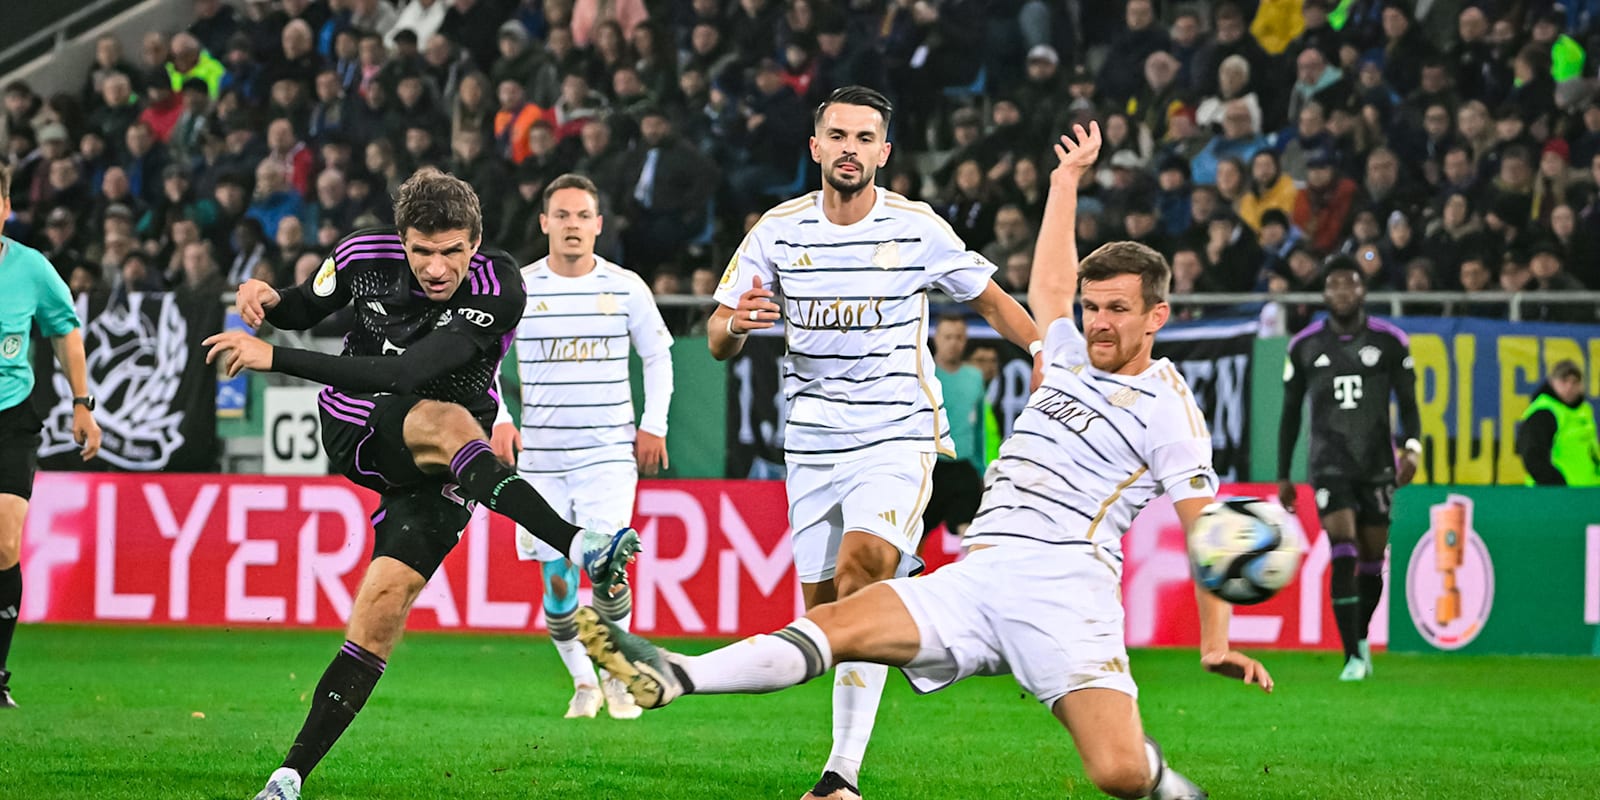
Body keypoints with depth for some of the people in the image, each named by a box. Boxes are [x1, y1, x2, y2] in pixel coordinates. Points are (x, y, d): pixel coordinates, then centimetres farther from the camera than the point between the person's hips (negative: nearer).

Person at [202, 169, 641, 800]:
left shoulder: (497, 291, -23)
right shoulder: (364, 255, -10)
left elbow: (402, 376, -31)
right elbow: (307, 308, 14)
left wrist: (276, 358, -33)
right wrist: (266, 302, -12)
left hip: (437, 464, -1)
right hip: (356, 433, 1)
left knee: (386, 602, -15)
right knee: (447, 421, -32)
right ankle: (580, 547, -51)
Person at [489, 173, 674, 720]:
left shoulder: (626, 287, 2)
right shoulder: (518, 287, 1)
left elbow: (657, 356, 13)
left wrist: (654, 425, 5)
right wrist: (500, 418, -3)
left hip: (610, 450, -1)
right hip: (541, 454, 1)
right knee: (557, 580, 0)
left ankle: (618, 676, 1)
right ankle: (582, 683, 17)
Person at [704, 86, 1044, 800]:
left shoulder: (918, 228, -4)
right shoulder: (779, 229, 1)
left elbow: (991, 301, 10)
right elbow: (718, 340, 5)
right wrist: (734, 323, -18)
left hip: (897, 434, -4)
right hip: (812, 439, 4)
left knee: (860, 571, -24)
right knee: (822, 603, 4)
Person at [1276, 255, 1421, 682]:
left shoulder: (1390, 341, 1)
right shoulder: (1304, 346, 3)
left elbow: (1407, 401, 5)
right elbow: (1290, 412, 11)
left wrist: (1412, 446, -14)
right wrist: (1283, 476, 10)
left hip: (1377, 464, 1)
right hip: (1330, 465, -1)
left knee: (1372, 560, 6)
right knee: (1343, 552, -16)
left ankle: (1361, 637, 32)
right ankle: (1354, 658, -18)